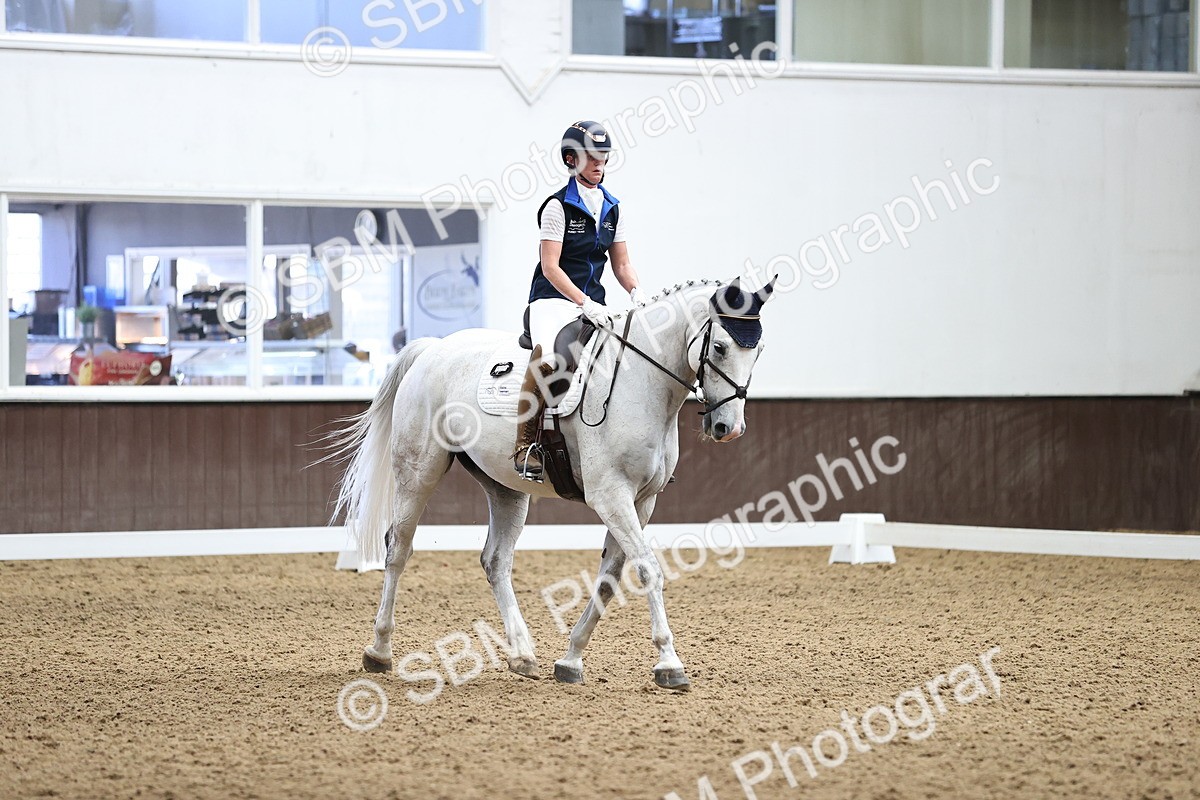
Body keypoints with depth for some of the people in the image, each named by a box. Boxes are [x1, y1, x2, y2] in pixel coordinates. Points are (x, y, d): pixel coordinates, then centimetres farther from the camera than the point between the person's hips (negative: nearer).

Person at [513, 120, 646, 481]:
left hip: (594, 303, 7)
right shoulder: (558, 206, -6)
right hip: (553, 300, -6)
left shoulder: (612, 209, 13)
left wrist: (636, 292, -6)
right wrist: (585, 304, -22)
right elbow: (550, 266, -12)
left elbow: (622, 264, 15)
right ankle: (525, 445, -30)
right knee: (547, 355, -35)